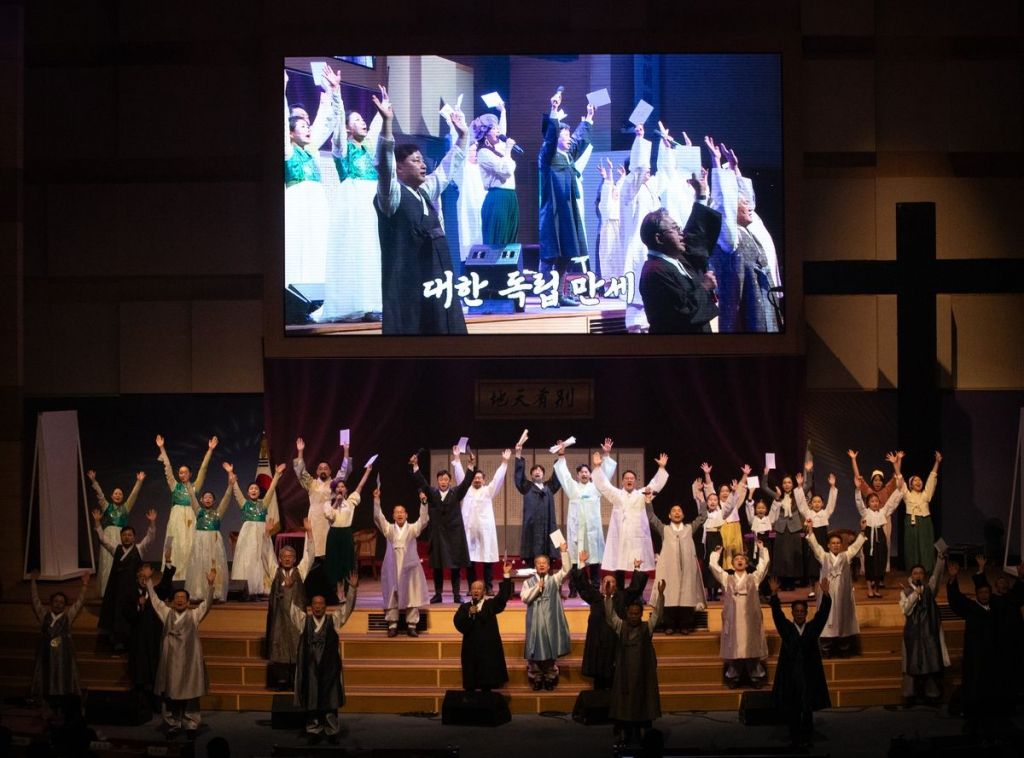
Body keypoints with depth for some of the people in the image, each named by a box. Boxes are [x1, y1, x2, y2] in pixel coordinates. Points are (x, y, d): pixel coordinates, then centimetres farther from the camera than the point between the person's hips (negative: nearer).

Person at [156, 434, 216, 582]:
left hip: (190, 519, -1)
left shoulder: (195, 486, 9)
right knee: (175, 548, -2)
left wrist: (210, 450, -1)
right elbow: (168, 468, 8)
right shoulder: (175, 486, 10)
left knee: (189, 548, -4)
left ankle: (188, 578, -3)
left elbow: (203, 468, 5)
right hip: (176, 519, 1)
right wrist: (162, 449, 4)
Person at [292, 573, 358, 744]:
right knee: (311, 700, 4)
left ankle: (332, 731, 10)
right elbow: (291, 607, 2)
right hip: (310, 667, 1)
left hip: (329, 667, -1)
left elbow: (347, 606, -3)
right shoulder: (304, 621, 6)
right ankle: (314, 731, 12)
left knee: (330, 701, 2)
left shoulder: (334, 620, 4)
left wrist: (352, 588, -16)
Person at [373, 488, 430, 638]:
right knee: (392, 595, 0)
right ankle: (392, 625, 5)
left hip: (409, 566, -1)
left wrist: (423, 503, -20)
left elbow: (424, 520, -8)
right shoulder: (389, 529, 9)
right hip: (392, 566, 1)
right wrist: (377, 500, -14)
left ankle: (412, 625, 2)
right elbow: (378, 517, -2)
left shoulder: (413, 528, 6)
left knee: (411, 595, -1)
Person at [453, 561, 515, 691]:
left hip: (488, 648, -1)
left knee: (487, 681, 1)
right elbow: (458, 623, -2)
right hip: (470, 648, 1)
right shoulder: (464, 607, 9)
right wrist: (469, 614, -17)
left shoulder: (491, 604, 7)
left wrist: (507, 575, -11)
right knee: (470, 682, 2)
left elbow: (503, 596, -6)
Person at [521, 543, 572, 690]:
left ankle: (550, 679, 11)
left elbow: (566, 569, -6)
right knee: (536, 650, 0)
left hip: (551, 621, 0)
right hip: (535, 622, 0)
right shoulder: (529, 582, 7)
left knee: (551, 651, 3)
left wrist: (563, 552, -13)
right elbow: (524, 598, -7)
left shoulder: (555, 579, 8)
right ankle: (536, 680, 9)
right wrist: (537, 587, -11)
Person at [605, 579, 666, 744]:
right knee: (624, 701, 1)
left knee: (642, 700, 1)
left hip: (643, 672, -1)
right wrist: (608, 596, -20)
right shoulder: (620, 627, 3)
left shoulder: (647, 627, 1)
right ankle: (627, 734, 6)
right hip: (624, 671, 1)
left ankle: (640, 733, 7)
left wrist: (660, 594, -22)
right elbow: (610, 614, -6)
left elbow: (657, 612, -9)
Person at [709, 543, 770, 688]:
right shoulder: (727, 579, 13)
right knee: (734, 648, 0)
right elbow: (713, 565, 9)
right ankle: (733, 678, 5)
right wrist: (717, 553, 20)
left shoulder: (754, 578, 13)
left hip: (750, 618, 0)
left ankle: (756, 677, 3)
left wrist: (761, 549, 10)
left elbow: (764, 563, 6)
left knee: (752, 647, -1)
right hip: (733, 619, 0)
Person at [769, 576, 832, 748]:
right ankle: (795, 739, 4)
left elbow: (822, 613, -3)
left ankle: (806, 738, 11)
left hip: (809, 675, 1)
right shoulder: (786, 628, 6)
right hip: (790, 675, -1)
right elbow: (777, 614, -5)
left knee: (808, 710, 4)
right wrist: (774, 594, -19)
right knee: (792, 711, 0)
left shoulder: (812, 628, 8)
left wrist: (825, 594, -17)